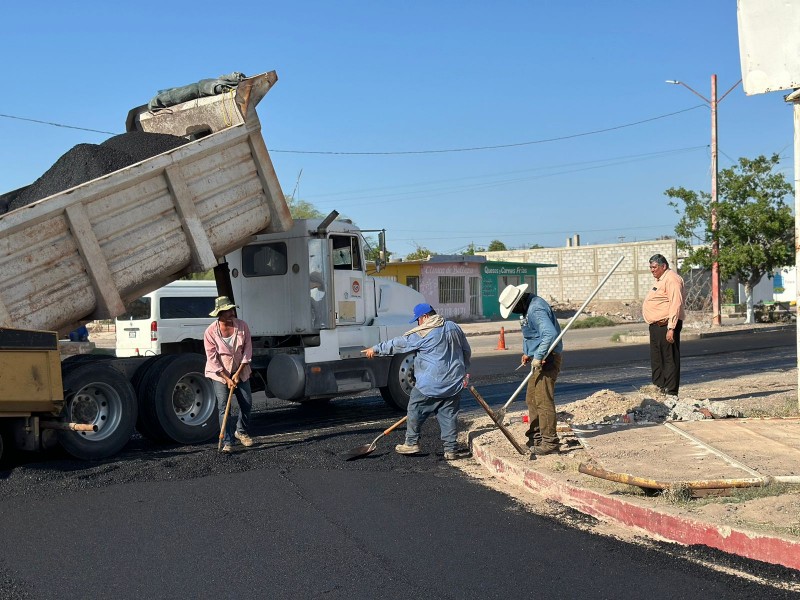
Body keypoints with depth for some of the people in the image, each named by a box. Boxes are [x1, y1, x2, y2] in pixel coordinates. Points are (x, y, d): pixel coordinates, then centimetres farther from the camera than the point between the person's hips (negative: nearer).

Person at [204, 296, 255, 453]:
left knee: (247, 403, 6)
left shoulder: (242, 326, -10)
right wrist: (227, 378, -18)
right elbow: (213, 359, -15)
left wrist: (238, 373, -11)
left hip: (240, 371, 3)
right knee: (223, 407, -11)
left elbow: (248, 350, -6)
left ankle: (241, 431, 32)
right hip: (219, 373, -3)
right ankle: (227, 442, -8)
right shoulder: (210, 332, -17)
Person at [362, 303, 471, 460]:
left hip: (430, 384, -6)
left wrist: (376, 349, 8)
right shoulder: (454, 328, 10)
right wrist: (464, 372, 29)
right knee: (449, 414, 8)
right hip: (454, 383, 6)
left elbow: (398, 344, -2)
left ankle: (412, 443, 17)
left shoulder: (422, 333, -9)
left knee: (415, 410, 10)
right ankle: (450, 450, 7)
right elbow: (467, 351, 18)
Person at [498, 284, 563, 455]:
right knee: (531, 399, 15)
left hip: (547, 359, -11)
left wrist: (538, 357, -34)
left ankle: (550, 442, -6)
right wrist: (526, 352, 16)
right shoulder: (527, 307, 11)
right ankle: (535, 437, 24)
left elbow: (550, 333, -35)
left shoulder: (536, 309, -23)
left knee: (543, 400, -10)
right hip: (539, 358, 11)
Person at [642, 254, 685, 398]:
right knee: (656, 359, 15)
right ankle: (658, 389, 23)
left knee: (670, 359, -7)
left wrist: (671, 328, -26)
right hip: (656, 326, 11)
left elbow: (676, 305, -21)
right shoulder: (660, 280, 21)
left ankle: (670, 393, -5)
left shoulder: (671, 279, -13)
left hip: (666, 326, -11)